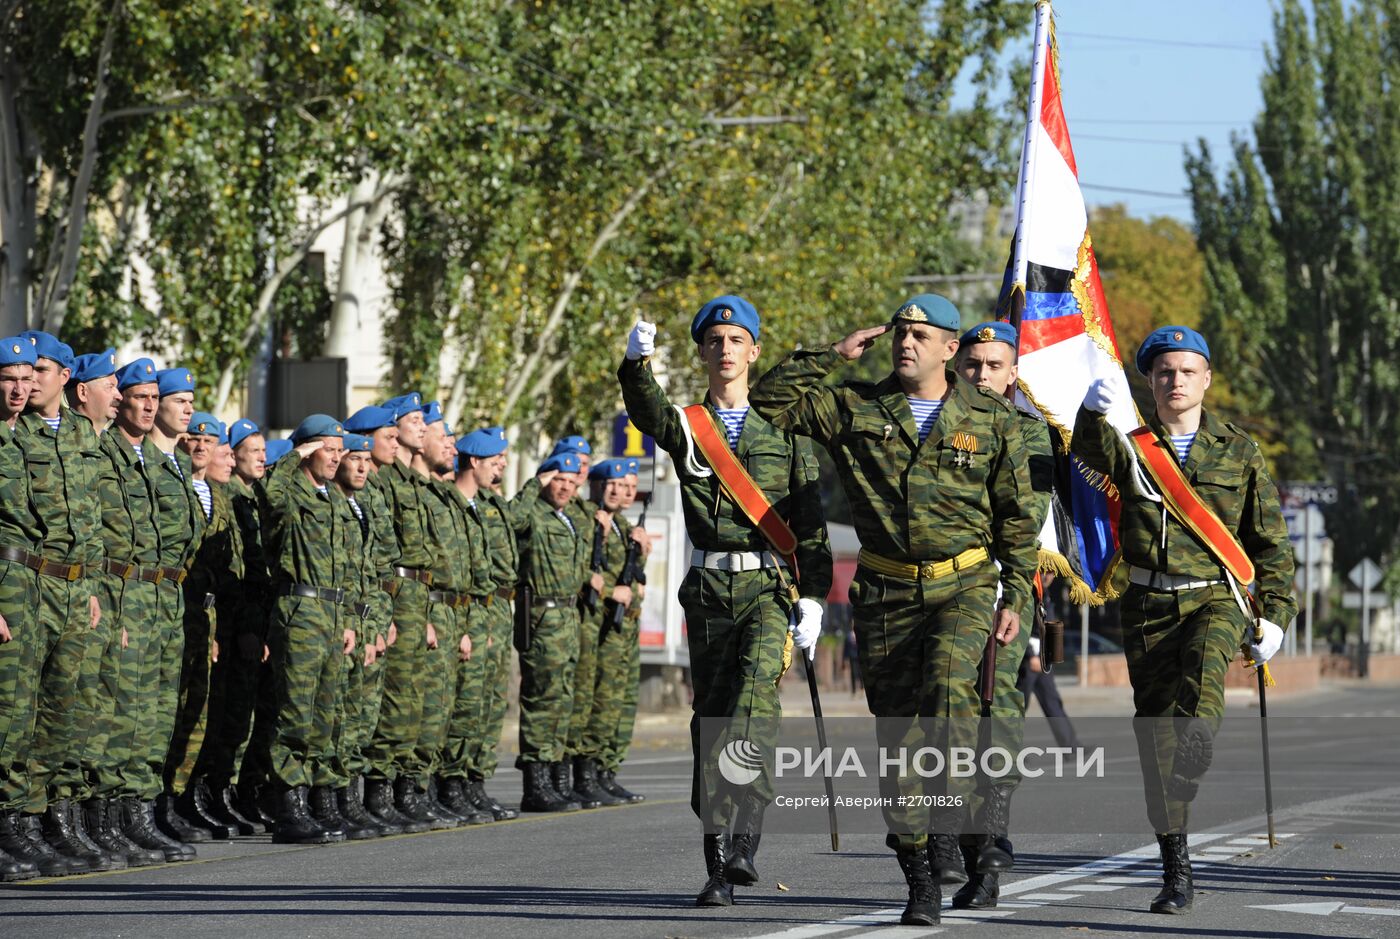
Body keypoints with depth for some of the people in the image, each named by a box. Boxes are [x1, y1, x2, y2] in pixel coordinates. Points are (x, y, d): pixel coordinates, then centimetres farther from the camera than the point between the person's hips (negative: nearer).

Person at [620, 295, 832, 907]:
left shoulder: (783, 426, 9)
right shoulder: (686, 426, 11)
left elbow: (809, 519, 7)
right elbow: (646, 411, -13)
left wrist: (813, 597, -1)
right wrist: (637, 363, -34)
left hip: (770, 585, -2)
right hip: (709, 587, 2)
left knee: (757, 693, -23)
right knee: (710, 718, 2)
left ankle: (744, 837, -32)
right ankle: (717, 866, 6)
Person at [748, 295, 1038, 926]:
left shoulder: (990, 419, 5)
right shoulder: (855, 409, 7)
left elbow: (1016, 517, 9)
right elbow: (770, 402, 4)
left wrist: (1015, 597, 2)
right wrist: (831, 357, 0)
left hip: (964, 586, -2)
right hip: (887, 591, 2)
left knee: (949, 686, -30)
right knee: (899, 734, 1)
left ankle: (947, 828, -21)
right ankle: (922, 882, 8)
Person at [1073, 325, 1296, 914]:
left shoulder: (1238, 451, 9)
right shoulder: (1132, 446, 7)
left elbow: (1270, 540, 13)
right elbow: (1092, 451, -19)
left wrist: (1275, 613, 4)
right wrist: (1096, 411, -41)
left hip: (1217, 600, 0)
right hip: (1149, 607, 0)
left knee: (1203, 666, -34)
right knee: (1155, 730, -1)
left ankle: (1190, 766, -43)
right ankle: (1176, 870, 4)